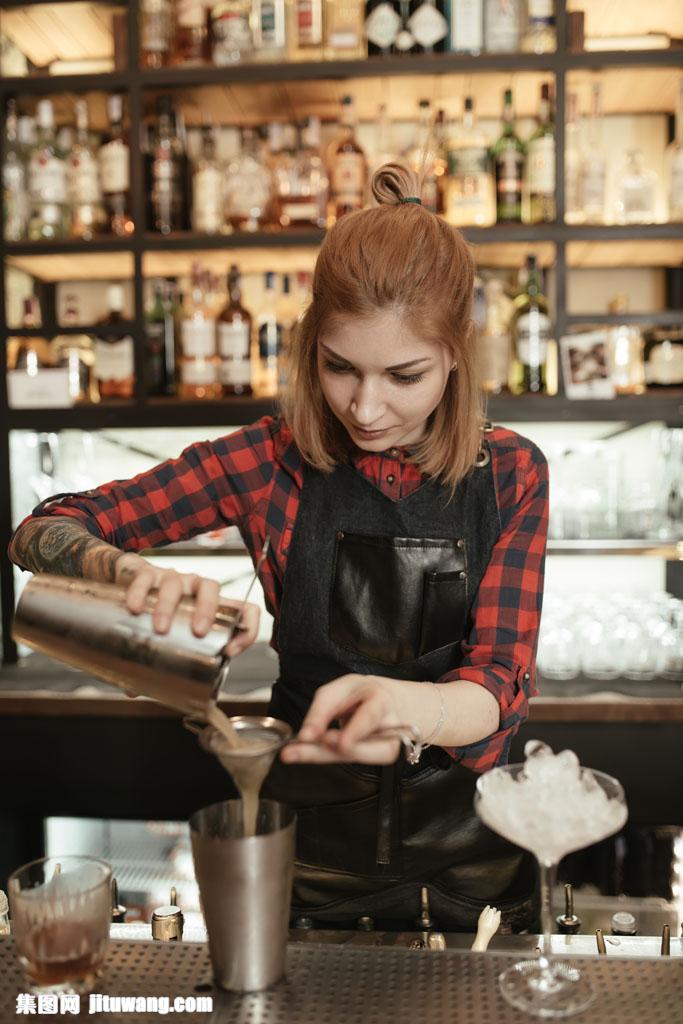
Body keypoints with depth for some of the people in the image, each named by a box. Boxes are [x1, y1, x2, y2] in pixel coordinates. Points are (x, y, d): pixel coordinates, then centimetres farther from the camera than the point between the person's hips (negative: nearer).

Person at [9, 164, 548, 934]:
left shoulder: (508, 475, -11)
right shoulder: (276, 460, -13)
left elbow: (500, 686, -18)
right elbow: (45, 530, -12)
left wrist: (408, 706, -42)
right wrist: (130, 572, -36)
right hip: (315, 851, 0)